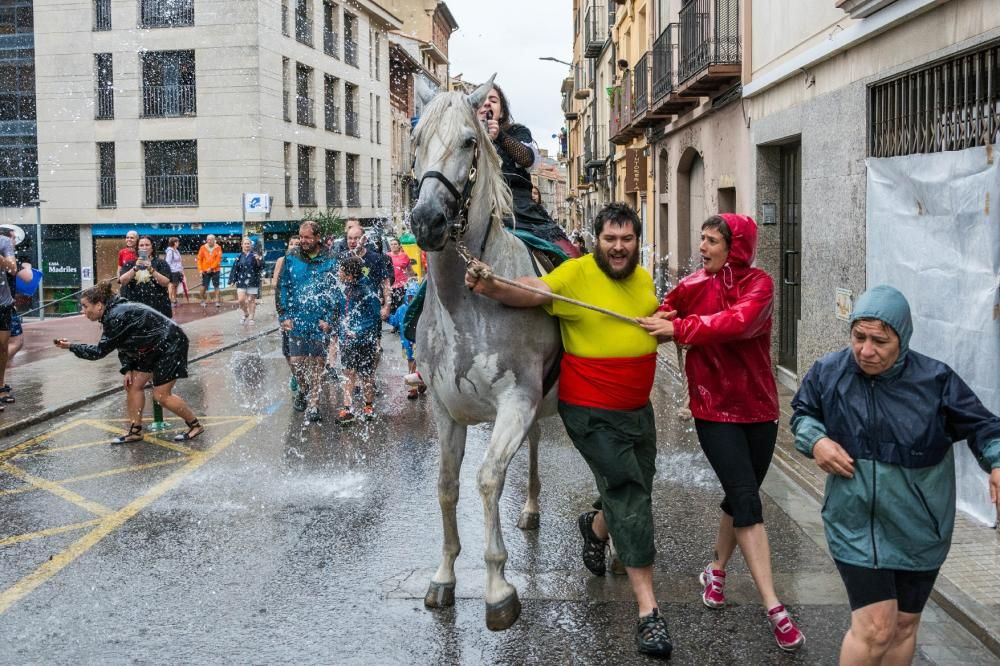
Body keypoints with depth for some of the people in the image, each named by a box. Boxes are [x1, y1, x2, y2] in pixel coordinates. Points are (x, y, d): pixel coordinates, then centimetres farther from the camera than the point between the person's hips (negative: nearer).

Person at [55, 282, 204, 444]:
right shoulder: (113, 312, 4)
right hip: (153, 348, 10)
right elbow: (123, 346, 10)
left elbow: (100, 351, -21)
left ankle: (195, 425, 8)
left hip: (171, 344, -10)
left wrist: (71, 346, -14)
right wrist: (128, 369, -3)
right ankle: (135, 432, 13)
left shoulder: (116, 317, -26)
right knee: (133, 385, 6)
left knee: (161, 395, -6)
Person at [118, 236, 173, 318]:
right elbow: (122, 281, -3)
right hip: (134, 306, 2)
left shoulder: (161, 263, 7)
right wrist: (135, 268, -17)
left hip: (157, 307, -1)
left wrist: (151, 269, -18)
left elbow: (166, 283, -7)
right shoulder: (130, 264, 13)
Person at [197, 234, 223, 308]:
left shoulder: (218, 248, -1)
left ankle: (218, 301, 5)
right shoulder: (203, 248, 4)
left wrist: (211, 268, -13)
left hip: (215, 270, -1)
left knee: (216, 286, 0)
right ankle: (204, 301, 16)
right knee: (204, 287, 2)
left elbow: (218, 260, -6)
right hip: (205, 271, 1)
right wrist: (200, 269, -6)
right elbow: (199, 259, 4)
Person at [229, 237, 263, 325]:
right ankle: (246, 314, 22)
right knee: (241, 300, -4)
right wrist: (233, 280, 7)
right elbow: (235, 269, 10)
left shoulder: (255, 255, 0)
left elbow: (261, 267, -6)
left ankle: (251, 317, 16)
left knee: (251, 300, 3)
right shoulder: (239, 257, 7)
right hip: (241, 281, 2)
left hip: (253, 281, -2)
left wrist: (258, 260, -25)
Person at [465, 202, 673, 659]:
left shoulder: (644, 278, 6)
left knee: (634, 492, 20)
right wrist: (492, 288, -50)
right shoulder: (576, 273, -14)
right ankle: (648, 611, -5)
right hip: (592, 412, -7)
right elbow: (533, 293, -31)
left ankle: (595, 526, 56)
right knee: (628, 495, -11)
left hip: (639, 408, 7)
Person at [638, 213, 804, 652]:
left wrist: (679, 328, -27)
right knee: (747, 499, -10)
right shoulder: (692, 286, -3)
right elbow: (661, 322, 7)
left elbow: (738, 321, -27)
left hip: (758, 406, 1)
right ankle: (773, 608, -8)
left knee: (740, 496, 15)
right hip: (714, 407, -1)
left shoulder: (759, 285, -8)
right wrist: (658, 323, -14)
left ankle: (716, 571, 39)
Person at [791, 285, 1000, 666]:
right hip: (857, 527, -1)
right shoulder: (828, 373, -9)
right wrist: (815, 440, -11)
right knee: (874, 628, -10)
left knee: (904, 625, 16)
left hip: (918, 530, 2)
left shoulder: (935, 380, -13)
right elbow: (803, 414, 10)